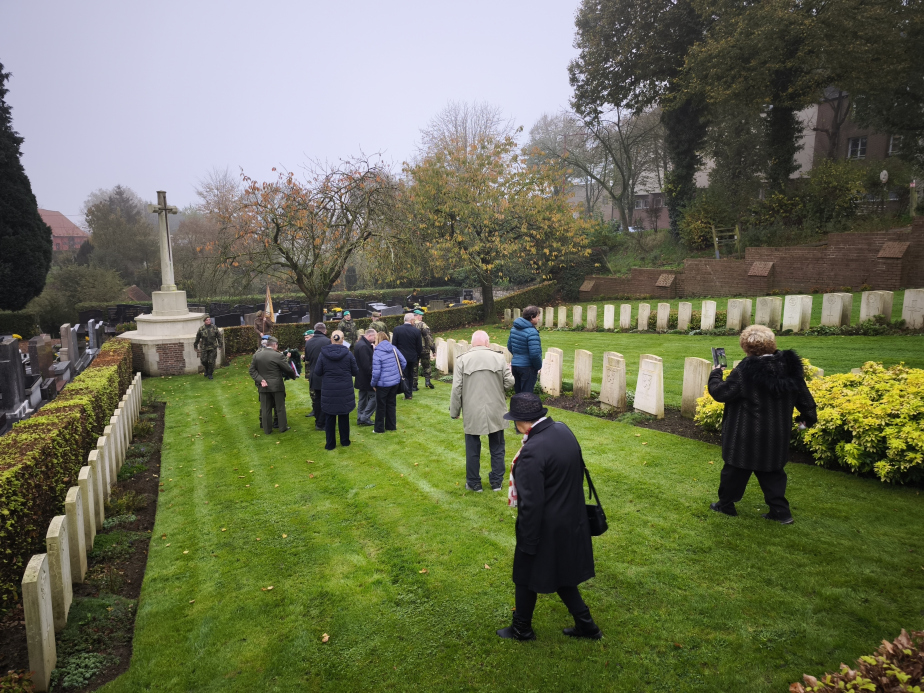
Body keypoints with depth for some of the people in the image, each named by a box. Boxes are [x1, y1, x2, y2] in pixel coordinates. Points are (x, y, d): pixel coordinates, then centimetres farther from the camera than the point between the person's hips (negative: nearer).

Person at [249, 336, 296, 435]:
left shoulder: (256, 355, 1)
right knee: (280, 408, 9)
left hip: (264, 386, 4)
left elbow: (252, 370, 0)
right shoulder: (278, 356, -13)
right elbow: (288, 369, -8)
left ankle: (267, 429, 15)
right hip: (277, 386, -3)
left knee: (265, 409, 9)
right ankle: (283, 427, 17)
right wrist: (293, 376, 10)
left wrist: (260, 380, -6)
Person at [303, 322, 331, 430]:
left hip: (314, 377, 6)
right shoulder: (328, 342, -13)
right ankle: (322, 424, 3)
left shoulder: (308, 343, 7)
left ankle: (318, 422, 22)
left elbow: (307, 361, 16)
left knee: (316, 399, 15)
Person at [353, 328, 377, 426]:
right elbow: (366, 365, -25)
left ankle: (360, 419, 23)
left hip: (361, 377, 11)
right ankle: (365, 418, 0)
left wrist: (372, 347, 2)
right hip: (366, 377, -11)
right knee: (374, 396, -2)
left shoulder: (360, 344, 11)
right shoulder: (363, 346, -22)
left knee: (363, 398, 17)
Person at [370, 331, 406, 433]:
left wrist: (373, 383, -4)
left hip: (383, 384, -5)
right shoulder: (393, 348, 0)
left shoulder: (377, 353, -16)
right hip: (395, 381, 5)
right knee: (391, 404, 18)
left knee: (380, 406, 9)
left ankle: (379, 428, 18)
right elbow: (403, 362, 3)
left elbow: (376, 372, -18)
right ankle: (391, 426, 26)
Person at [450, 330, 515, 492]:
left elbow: (457, 389, -7)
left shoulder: (462, 360, -5)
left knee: (472, 449, 12)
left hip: (472, 413, -1)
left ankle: (474, 483, 22)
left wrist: (454, 411, 3)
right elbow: (509, 381, -2)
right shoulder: (499, 358, -3)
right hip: (496, 412, 1)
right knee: (497, 448, 16)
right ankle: (497, 482, 24)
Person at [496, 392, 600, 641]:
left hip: (546, 528, -8)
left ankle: (522, 629, 36)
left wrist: (527, 543, -14)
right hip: (572, 519, 8)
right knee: (562, 573, 26)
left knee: (525, 576, 16)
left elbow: (531, 504, -26)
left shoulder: (532, 452, -30)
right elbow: (578, 470, 9)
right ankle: (585, 624, 36)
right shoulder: (563, 430, -5)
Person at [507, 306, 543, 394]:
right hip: (527, 367, -8)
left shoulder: (514, 328, 5)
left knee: (517, 393, 17)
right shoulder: (532, 332, -21)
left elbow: (509, 347, 15)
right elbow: (534, 354, -23)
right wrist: (538, 367, -7)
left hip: (515, 365, 8)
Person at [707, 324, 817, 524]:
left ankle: (726, 504, 25)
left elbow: (721, 393, -17)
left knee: (736, 469, 11)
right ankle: (780, 510, 19)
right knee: (772, 471, 19)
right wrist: (808, 416, 24)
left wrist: (715, 375, 2)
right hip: (776, 435, 5)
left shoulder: (746, 370, -22)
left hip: (747, 435, -5)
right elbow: (803, 395, 8)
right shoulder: (789, 366, -3)